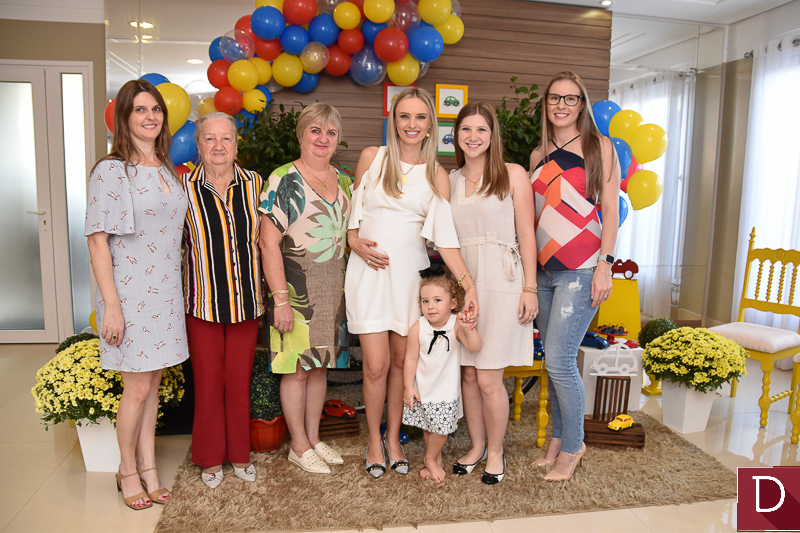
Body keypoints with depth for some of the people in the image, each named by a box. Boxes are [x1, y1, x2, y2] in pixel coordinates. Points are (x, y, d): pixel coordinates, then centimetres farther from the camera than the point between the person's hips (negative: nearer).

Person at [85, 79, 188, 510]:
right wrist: (111, 304, -16)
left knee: (152, 384, 12)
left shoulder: (168, 171, 12)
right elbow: (98, 240, -12)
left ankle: (148, 468, 25)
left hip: (165, 292, 6)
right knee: (138, 387, 0)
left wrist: (178, 288, 14)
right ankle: (127, 471, 22)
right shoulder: (111, 171, -9)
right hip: (130, 293, -6)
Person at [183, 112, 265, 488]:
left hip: (246, 299, 2)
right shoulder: (186, 189, -5)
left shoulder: (254, 184, 1)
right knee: (208, 380, 8)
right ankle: (211, 458, 27)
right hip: (204, 301, -1)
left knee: (240, 379, 10)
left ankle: (240, 454, 29)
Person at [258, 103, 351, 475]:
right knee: (297, 368, 3)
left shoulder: (343, 182, 10)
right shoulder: (282, 180, -9)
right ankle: (299, 446, 20)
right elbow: (269, 243, -13)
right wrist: (280, 298, -17)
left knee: (320, 365, 14)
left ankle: (314, 438, 29)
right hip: (296, 289, -6)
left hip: (333, 291, 6)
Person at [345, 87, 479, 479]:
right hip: (369, 270, -1)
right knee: (376, 365, -4)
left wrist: (469, 284, -14)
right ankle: (374, 441, 21)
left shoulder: (436, 176, 4)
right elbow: (352, 210, 12)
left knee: (402, 360, 8)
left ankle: (394, 438, 29)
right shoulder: (371, 158, 3)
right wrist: (356, 242, -7)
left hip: (410, 272, 1)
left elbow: (445, 237, -3)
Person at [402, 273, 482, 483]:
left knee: (441, 428, 2)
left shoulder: (456, 325, -16)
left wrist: (468, 330, -46)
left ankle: (430, 460, 29)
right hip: (422, 389, 1)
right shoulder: (418, 328, -15)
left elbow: (475, 347, -28)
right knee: (427, 427, 14)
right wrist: (408, 386, -6)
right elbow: (411, 359, -7)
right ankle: (437, 459, 38)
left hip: (447, 390, -1)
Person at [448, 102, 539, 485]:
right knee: (468, 373, 8)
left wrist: (530, 288, -6)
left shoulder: (513, 175, 1)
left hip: (501, 283, -4)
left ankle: (495, 452, 19)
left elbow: (526, 236, -2)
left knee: (489, 378, -3)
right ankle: (476, 446, 28)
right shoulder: (450, 181, 12)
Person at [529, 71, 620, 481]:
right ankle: (558, 439, 26)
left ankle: (571, 448, 11)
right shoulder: (539, 154, 14)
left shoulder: (599, 146, 1)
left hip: (582, 269, -5)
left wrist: (605, 264, -11)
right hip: (544, 269, 5)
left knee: (559, 359, -8)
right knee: (554, 360, 11)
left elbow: (611, 209, -3)